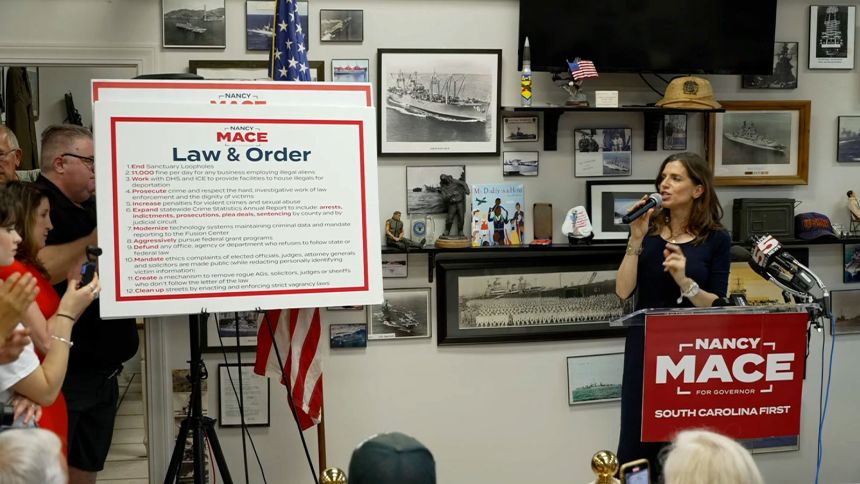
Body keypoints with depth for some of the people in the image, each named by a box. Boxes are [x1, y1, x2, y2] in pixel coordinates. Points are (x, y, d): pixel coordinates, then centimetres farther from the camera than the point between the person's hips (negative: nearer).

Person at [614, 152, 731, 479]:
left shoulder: (717, 239, -3)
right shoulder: (648, 230, 1)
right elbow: (623, 291, -7)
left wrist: (684, 281, -21)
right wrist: (636, 239, -14)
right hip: (645, 346, 1)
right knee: (638, 442, 5)